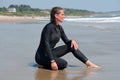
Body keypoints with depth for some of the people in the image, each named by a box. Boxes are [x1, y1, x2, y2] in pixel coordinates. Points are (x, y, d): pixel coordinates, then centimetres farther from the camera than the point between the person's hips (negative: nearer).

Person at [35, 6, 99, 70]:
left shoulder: (59, 28, 6)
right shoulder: (49, 27, -19)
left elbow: (67, 41, 14)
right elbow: (46, 44, -25)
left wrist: (72, 41, -11)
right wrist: (52, 61, -32)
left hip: (50, 52, 8)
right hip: (41, 56, -8)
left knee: (72, 46, -2)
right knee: (63, 64, -28)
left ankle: (88, 63, 1)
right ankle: (43, 64, -8)